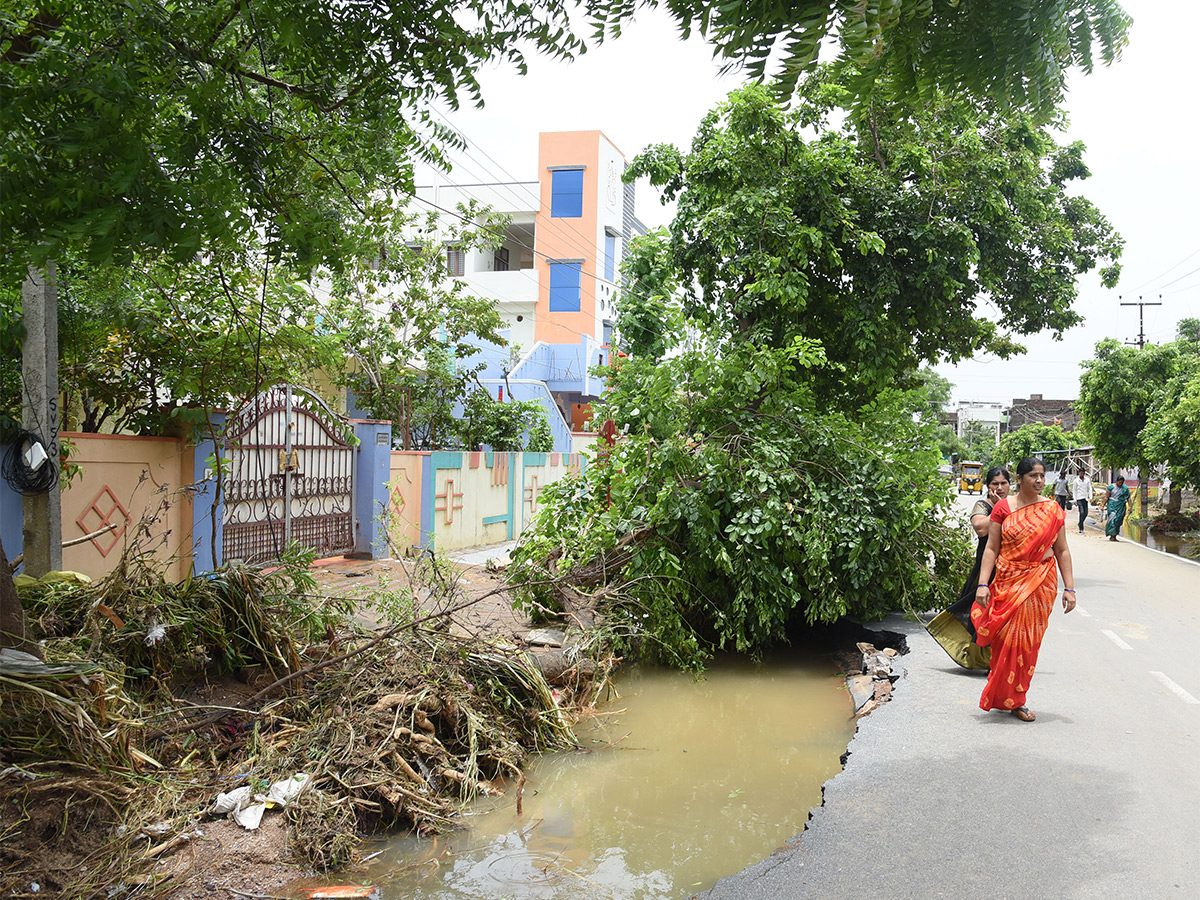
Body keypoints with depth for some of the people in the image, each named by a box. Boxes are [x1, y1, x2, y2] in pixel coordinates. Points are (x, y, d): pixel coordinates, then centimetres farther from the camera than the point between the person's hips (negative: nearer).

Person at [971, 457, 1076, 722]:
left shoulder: (1052, 510, 3)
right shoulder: (1003, 508, 0)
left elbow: (1062, 551, 6)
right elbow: (991, 549, -1)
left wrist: (1069, 588, 0)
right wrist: (983, 584, -9)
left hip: (1040, 583, 1)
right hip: (1007, 582, -1)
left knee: (1027, 641, 2)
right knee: (1005, 638, -2)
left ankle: (1015, 700, 16)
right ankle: (1005, 697, 15)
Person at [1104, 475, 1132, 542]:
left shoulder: (1125, 488, 7)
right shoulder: (1111, 487, -2)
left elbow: (1128, 498, 7)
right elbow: (1106, 497, -2)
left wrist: (1130, 507, -1)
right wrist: (1103, 505, -7)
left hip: (1121, 507, 3)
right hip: (1112, 506, -3)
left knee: (1118, 521, 1)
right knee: (1113, 519, -12)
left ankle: (1113, 536, 8)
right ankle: (1112, 536, -10)